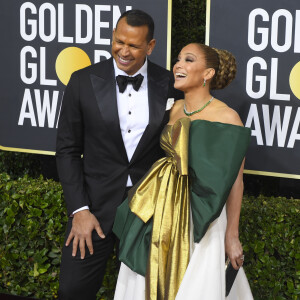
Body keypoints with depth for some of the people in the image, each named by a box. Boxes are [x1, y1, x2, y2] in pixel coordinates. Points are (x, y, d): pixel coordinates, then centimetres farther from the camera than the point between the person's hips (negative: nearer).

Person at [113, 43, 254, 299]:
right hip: (163, 217, 6)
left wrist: (232, 236, -10)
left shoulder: (226, 117, -12)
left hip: (201, 221, -6)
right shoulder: (176, 110, 7)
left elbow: (235, 181, -10)